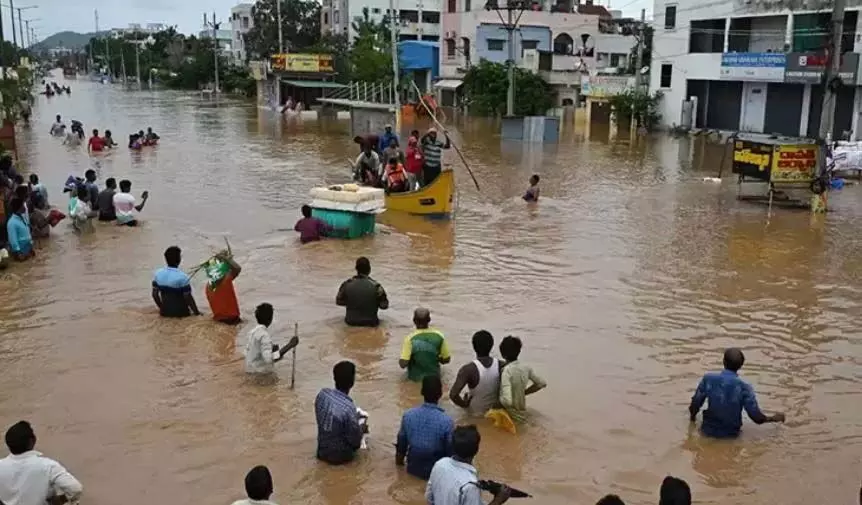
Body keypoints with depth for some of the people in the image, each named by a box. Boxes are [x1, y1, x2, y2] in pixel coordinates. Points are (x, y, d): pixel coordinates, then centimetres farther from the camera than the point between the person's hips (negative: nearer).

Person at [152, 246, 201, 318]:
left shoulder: (158, 273, -5)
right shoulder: (182, 276, -20)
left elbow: (154, 294, 3)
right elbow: (188, 298, -15)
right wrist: (197, 312, -1)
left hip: (165, 312, 5)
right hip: (180, 313, -5)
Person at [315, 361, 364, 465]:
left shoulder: (322, 393, -15)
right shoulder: (348, 408, -34)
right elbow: (355, 440, -21)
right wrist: (362, 429, 1)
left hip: (322, 450, 4)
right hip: (339, 455, -4)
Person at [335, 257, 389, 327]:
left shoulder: (346, 284, -14)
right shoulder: (376, 286, -20)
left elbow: (339, 301, 1)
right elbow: (384, 306, -9)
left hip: (351, 322, 1)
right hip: (370, 323, -1)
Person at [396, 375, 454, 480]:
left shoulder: (408, 415, -16)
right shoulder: (447, 421, -28)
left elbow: (402, 442, 0)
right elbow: (451, 451, -15)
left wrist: (399, 458, 20)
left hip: (413, 468, 4)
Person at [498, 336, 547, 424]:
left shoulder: (506, 371, -26)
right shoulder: (526, 368, -5)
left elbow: (507, 401, -35)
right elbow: (542, 383, 9)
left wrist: (499, 399, -13)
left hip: (511, 416, -7)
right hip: (522, 415, 7)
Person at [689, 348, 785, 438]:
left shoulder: (708, 379, -15)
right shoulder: (744, 388, -19)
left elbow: (695, 405, -8)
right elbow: (756, 417, -13)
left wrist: (693, 416, 14)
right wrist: (774, 418, 7)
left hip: (709, 431, 0)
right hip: (731, 434, 0)